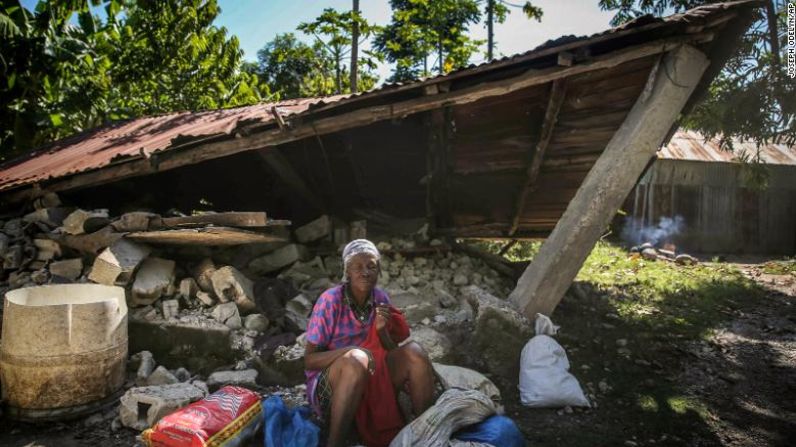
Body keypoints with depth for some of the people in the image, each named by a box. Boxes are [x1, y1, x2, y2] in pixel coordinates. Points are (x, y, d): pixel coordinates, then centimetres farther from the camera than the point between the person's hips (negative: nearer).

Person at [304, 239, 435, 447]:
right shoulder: (330, 300, -18)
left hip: (371, 380, 5)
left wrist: (382, 330, -19)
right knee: (356, 359, -37)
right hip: (328, 386, -4)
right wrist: (350, 351, -32)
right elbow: (309, 360, -16)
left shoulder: (381, 298, -3)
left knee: (414, 352, -18)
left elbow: (392, 353, 2)